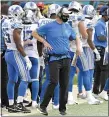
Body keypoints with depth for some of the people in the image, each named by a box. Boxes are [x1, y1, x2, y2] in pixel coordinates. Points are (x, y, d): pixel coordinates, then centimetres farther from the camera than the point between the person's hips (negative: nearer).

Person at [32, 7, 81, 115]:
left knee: (64, 84, 6)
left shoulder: (67, 27, 11)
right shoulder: (49, 26, -4)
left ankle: (62, 108, 15)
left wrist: (78, 47, 7)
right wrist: (44, 42, -7)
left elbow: (76, 37, 25)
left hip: (66, 58, 5)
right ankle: (43, 106, -4)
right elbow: (34, 33, 2)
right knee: (54, 82, -16)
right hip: (54, 58, -5)